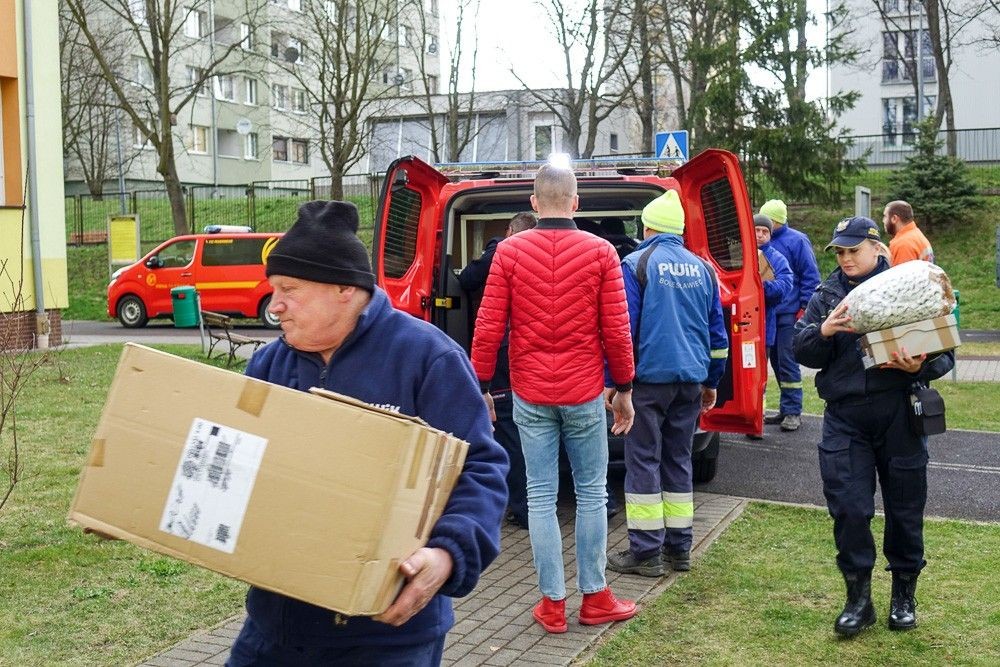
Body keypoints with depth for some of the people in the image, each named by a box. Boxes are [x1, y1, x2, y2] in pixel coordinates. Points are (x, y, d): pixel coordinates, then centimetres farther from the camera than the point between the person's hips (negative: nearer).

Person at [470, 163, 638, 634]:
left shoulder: (509, 251, -3)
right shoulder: (600, 253, -4)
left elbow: (488, 328, -5)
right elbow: (616, 330, -4)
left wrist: (481, 387, 5)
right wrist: (624, 389, 7)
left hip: (530, 396, 1)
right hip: (585, 395, 0)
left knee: (541, 497, 6)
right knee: (591, 493, 11)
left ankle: (552, 603, 12)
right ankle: (595, 598, 18)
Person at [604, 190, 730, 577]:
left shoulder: (637, 264, -6)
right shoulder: (702, 269, 10)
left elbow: (624, 327, -9)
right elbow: (717, 330, 14)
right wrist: (711, 381, 22)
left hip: (648, 377, -5)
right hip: (691, 380, 6)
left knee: (643, 461, 0)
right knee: (679, 461, 12)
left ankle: (646, 552, 1)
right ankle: (679, 549, 17)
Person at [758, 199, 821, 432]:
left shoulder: (797, 241, -7)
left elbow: (811, 277, -7)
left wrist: (804, 308, -11)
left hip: (788, 313, -7)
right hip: (768, 312, 7)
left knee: (787, 362, -6)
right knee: (776, 361, 11)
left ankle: (793, 412, 2)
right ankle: (786, 409, 20)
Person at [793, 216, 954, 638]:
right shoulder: (826, 295, 8)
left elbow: (944, 349, 1)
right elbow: (800, 351, 1)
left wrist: (921, 367, -19)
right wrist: (823, 331, -19)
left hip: (900, 416, -1)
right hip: (845, 418, 1)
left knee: (904, 508, 10)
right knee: (848, 508, -1)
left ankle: (904, 596, 28)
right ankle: (858, 599, 13)